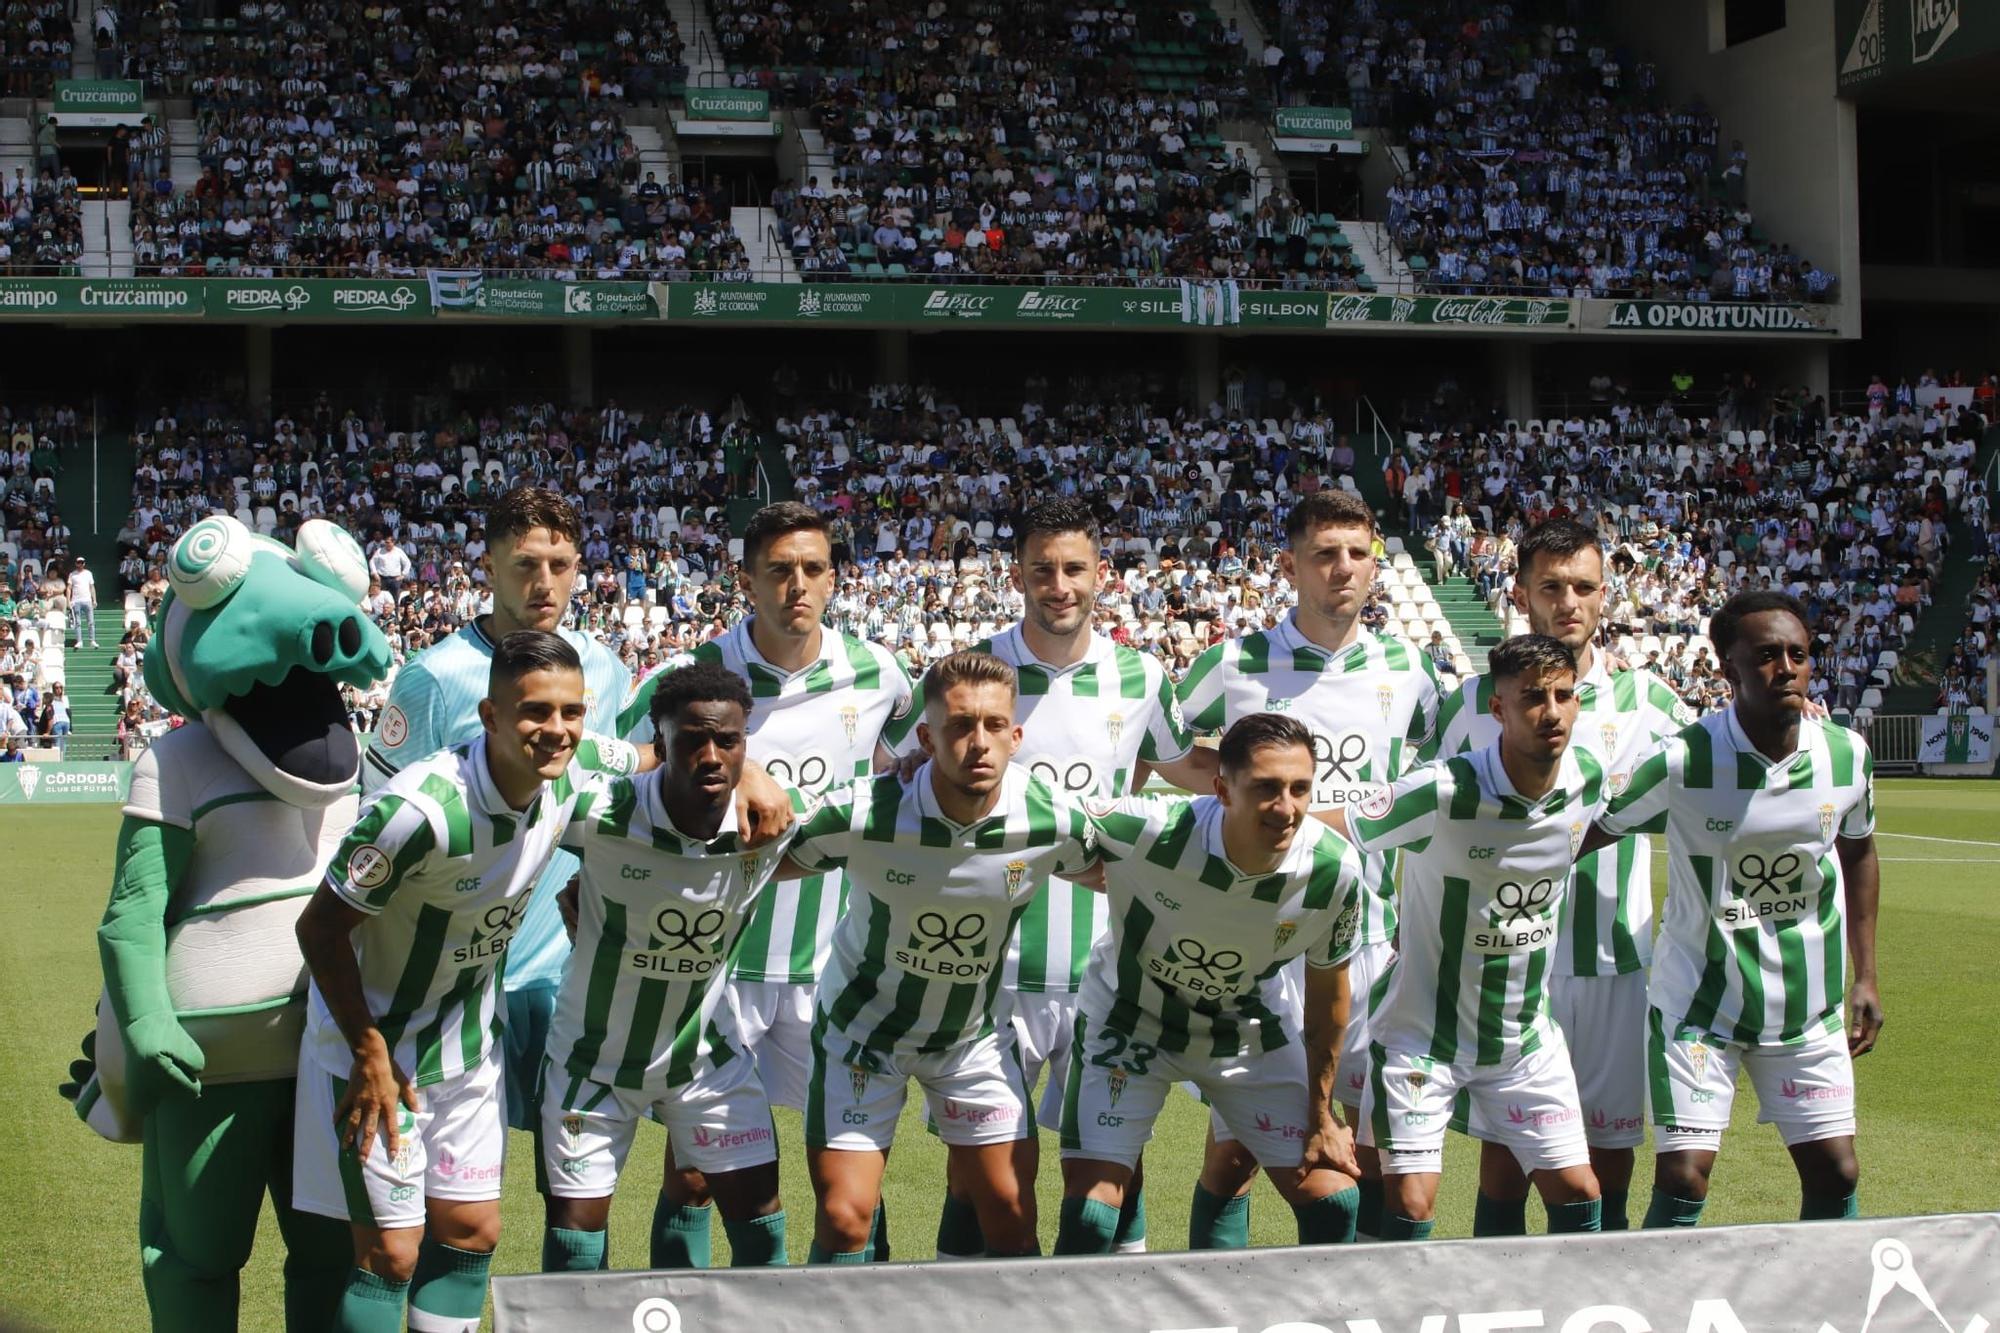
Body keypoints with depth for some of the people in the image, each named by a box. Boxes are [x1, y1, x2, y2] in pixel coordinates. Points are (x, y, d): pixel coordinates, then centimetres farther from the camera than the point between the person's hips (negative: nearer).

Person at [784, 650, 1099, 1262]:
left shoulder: (1053, 821, -21)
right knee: (844, 1219, -6)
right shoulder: (862, 816, -29)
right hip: (861, 1026, -2)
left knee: (1013, 1214, 2)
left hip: (978, 1031, 2)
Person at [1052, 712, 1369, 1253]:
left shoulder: (1336, 870, -22)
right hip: (1129, 1022, -2)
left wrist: (1322, 1118, 1)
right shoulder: (1151, 830, -33)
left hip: (1248, 1029, 3)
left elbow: (1328, 988, -4)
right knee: (1089, 1219, -13)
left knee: (1334, 1204, 0)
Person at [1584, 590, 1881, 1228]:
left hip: (1808, 1002, 4)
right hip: (1697, 1001, -4)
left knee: (1834, 1175, 4)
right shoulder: (1681, 763, -18)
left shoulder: (1847, 755, -5)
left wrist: (1864, 976, 12)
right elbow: (1591, 836, -6)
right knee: (1682, 1181, -9)